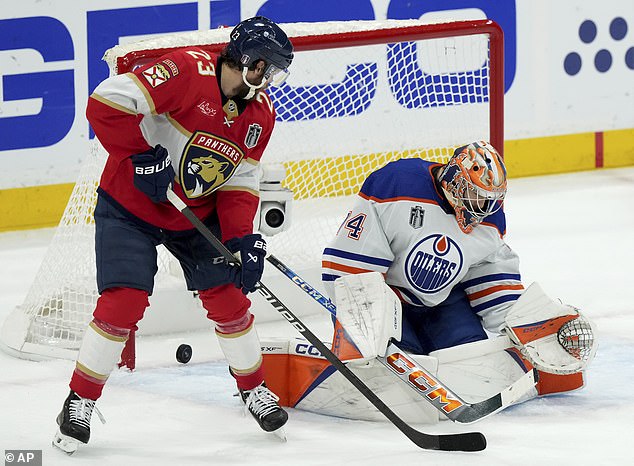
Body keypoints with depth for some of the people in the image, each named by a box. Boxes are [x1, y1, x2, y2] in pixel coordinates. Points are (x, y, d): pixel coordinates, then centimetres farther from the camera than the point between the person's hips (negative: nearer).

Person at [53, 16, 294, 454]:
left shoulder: (261, 114, -3)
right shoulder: (189, 71, -26)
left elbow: (241, 180, 2)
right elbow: (106, 103, -31)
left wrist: (242, 237, -12)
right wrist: (142, 157, -28)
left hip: (197, 215, 6)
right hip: (129, 207, -6)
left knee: (229, 297, 4)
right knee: (124, 302, -15)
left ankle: (255, 389, 26)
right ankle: (80, 401, 1)